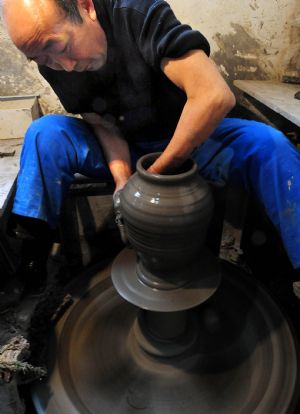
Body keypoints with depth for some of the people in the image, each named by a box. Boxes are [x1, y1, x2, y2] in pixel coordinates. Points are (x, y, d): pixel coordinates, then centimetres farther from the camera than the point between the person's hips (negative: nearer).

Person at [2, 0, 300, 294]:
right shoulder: (54, 62, -10)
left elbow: (215, 96, -35)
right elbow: (105, 127, -6)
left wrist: (157, 172, -30)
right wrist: (123, 180, -23)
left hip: (192, 138, -2)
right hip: (126, 149, 3)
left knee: (267, 145, -27)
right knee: (45, 134, -19)